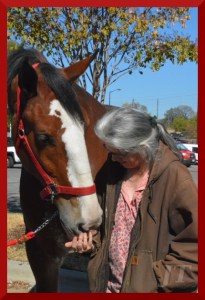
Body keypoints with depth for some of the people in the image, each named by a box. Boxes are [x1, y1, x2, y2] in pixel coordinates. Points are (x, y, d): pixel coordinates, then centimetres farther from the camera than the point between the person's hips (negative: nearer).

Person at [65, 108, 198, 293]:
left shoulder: (176, 178, -19)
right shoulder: (115, 170, -2)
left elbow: (193, 246, -16)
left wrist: (159, 280, -17)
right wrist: (92, 241, -3)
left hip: (147, 287, -5)